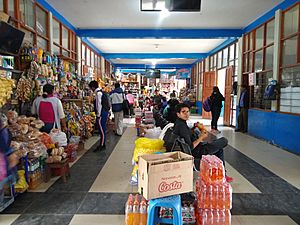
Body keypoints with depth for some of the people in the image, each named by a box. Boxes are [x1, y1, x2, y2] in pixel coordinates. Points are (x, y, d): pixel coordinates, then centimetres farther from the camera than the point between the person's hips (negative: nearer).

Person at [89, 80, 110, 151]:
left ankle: (101, 145, 4)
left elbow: (99, 105, -17)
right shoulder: (101, 92, 16)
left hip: (102, 113, -10)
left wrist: (98, 115, -14)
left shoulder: (98, 93, -13)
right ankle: (103, 144, 23)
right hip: (105, 112, 10)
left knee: (101, 129, -4)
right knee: (103, 129, 14)